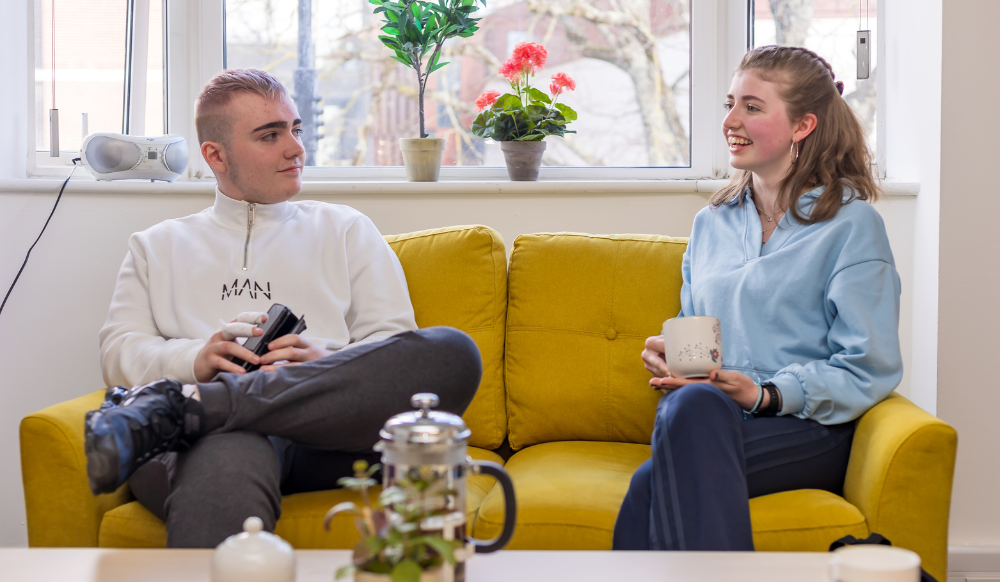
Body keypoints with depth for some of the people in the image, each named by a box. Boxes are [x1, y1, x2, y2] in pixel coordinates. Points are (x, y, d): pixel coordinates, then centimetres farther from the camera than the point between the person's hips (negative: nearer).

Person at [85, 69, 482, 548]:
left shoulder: (347, 230, 28)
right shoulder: (157, 247, 30)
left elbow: (394, 345, 16)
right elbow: (117, 352, 17)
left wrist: (330, 364, -7)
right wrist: (195, 358, -5)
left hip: (327, 431, 4)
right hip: (219, 434, -3)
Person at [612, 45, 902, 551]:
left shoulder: (851, 223, 4)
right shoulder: (711, 224, 23)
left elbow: (868, 371, -3)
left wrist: (766, 394, -15)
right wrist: (669, 354, 5)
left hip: (807, 430, -4)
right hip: (705, 418, 5)